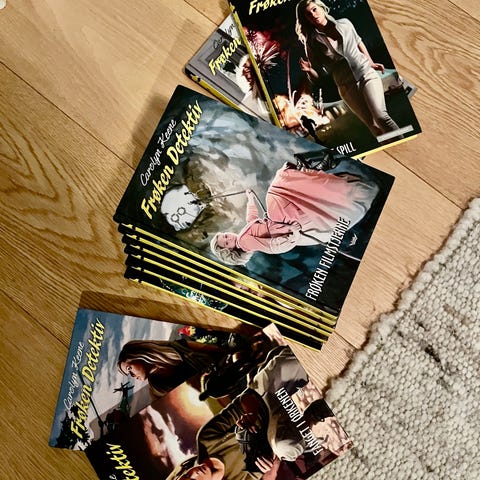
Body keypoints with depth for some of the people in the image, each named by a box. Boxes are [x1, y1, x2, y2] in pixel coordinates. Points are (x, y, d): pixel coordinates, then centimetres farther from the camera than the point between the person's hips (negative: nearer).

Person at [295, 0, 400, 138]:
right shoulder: (312, 43, -2)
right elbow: (317, 77, -2)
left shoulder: (344, 24, 4)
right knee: (373, 124, -3)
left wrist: (371, 63, 23)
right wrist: (309, 70, -23)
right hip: (347, 87, 0)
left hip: (367, 74, 0)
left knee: (381, 116, -19)